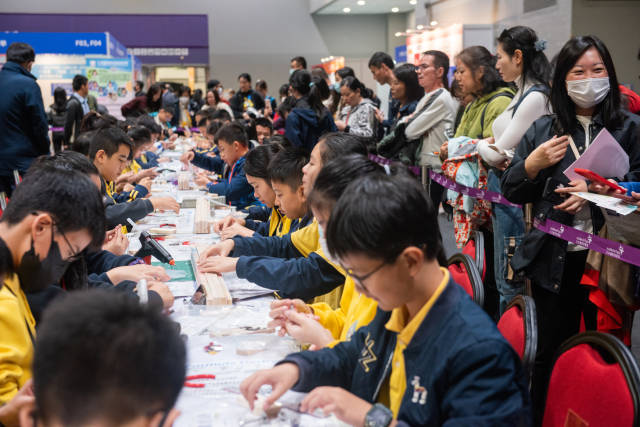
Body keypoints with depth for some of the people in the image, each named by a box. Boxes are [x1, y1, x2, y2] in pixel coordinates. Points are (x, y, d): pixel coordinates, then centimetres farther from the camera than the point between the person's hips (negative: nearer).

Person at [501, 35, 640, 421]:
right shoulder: (542, 130, 8)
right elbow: (512, 194, 10)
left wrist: (596, 191, -16)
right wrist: (532, 165, -9)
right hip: (555, 259, 2)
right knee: (552, 352, 12)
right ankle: (543, 418, 30)